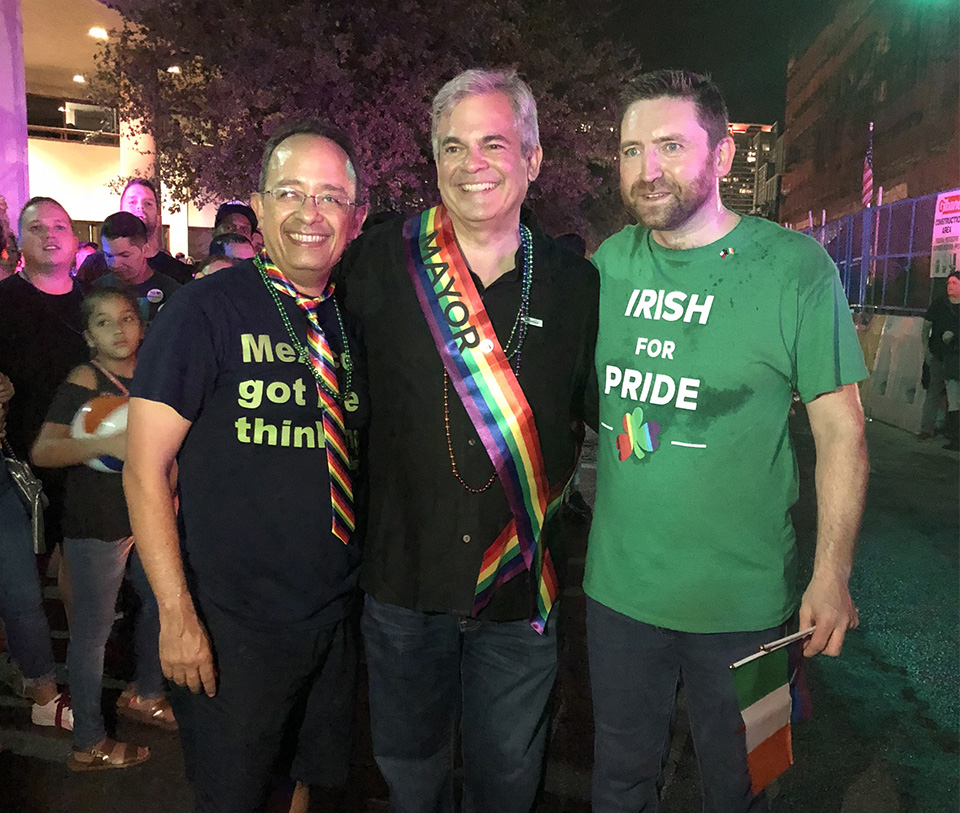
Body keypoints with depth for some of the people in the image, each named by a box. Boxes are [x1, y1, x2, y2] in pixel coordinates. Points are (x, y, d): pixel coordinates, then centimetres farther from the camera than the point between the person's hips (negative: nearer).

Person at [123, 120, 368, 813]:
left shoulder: (353, 321, 4)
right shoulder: (205, 309, -12)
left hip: (339, 617, 5)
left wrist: (370, 580, 8)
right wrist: (178, 616, -16)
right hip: (233, 625, -4)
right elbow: (145, 470, -13)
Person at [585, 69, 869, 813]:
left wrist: (832, 576, -11)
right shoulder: (610, 263, -1)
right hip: (617, 585, 3)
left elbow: (841, 428, -9)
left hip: (742, 601, -3)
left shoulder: (795, 266, -11)